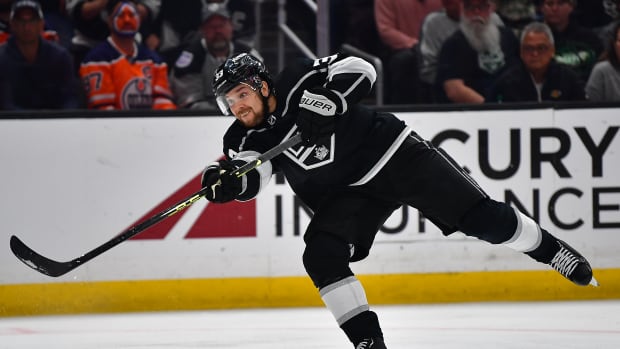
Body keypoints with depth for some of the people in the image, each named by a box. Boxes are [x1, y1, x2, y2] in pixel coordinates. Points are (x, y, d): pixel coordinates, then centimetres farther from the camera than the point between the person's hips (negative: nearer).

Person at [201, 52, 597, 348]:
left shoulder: (297, 82, -19)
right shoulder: (247, 138, -6)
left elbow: (360, 71, -21)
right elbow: (251, 178, -21)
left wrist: (326, 104, -36)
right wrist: (225, 180, -43)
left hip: (395, 154, -4)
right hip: (346, 193, 4)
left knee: (483, 218, -2)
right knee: (321, 256, -19)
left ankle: (551, 249, 23)